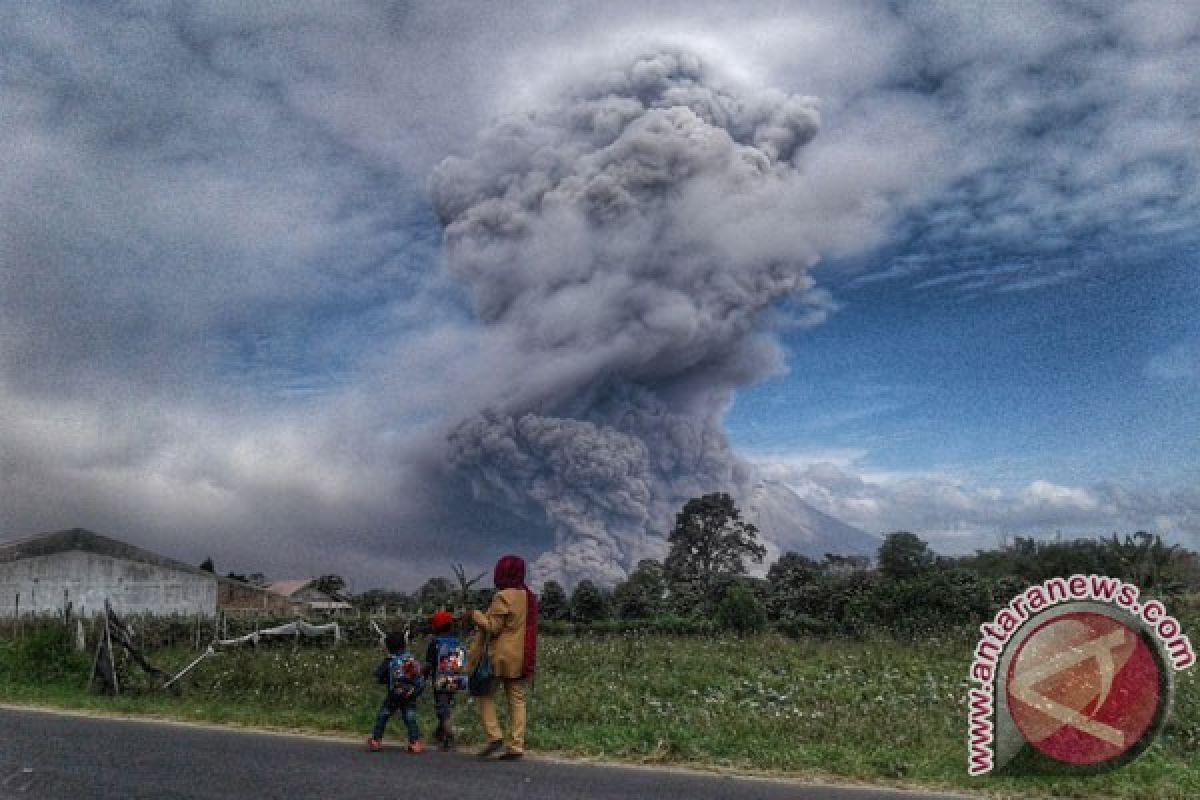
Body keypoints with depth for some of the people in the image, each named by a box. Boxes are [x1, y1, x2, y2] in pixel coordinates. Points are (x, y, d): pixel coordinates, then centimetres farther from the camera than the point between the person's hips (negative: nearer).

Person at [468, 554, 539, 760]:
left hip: (501, 656, -6)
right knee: (517, 700, 7)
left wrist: (476, 615, 1)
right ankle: (516, 746, 4)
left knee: (486, 695, 7)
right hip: (522, 658, 6)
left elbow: (492, 627, -12)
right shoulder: (529, 597, 9)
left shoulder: (503, 597, -13)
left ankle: (494, 736, -5)